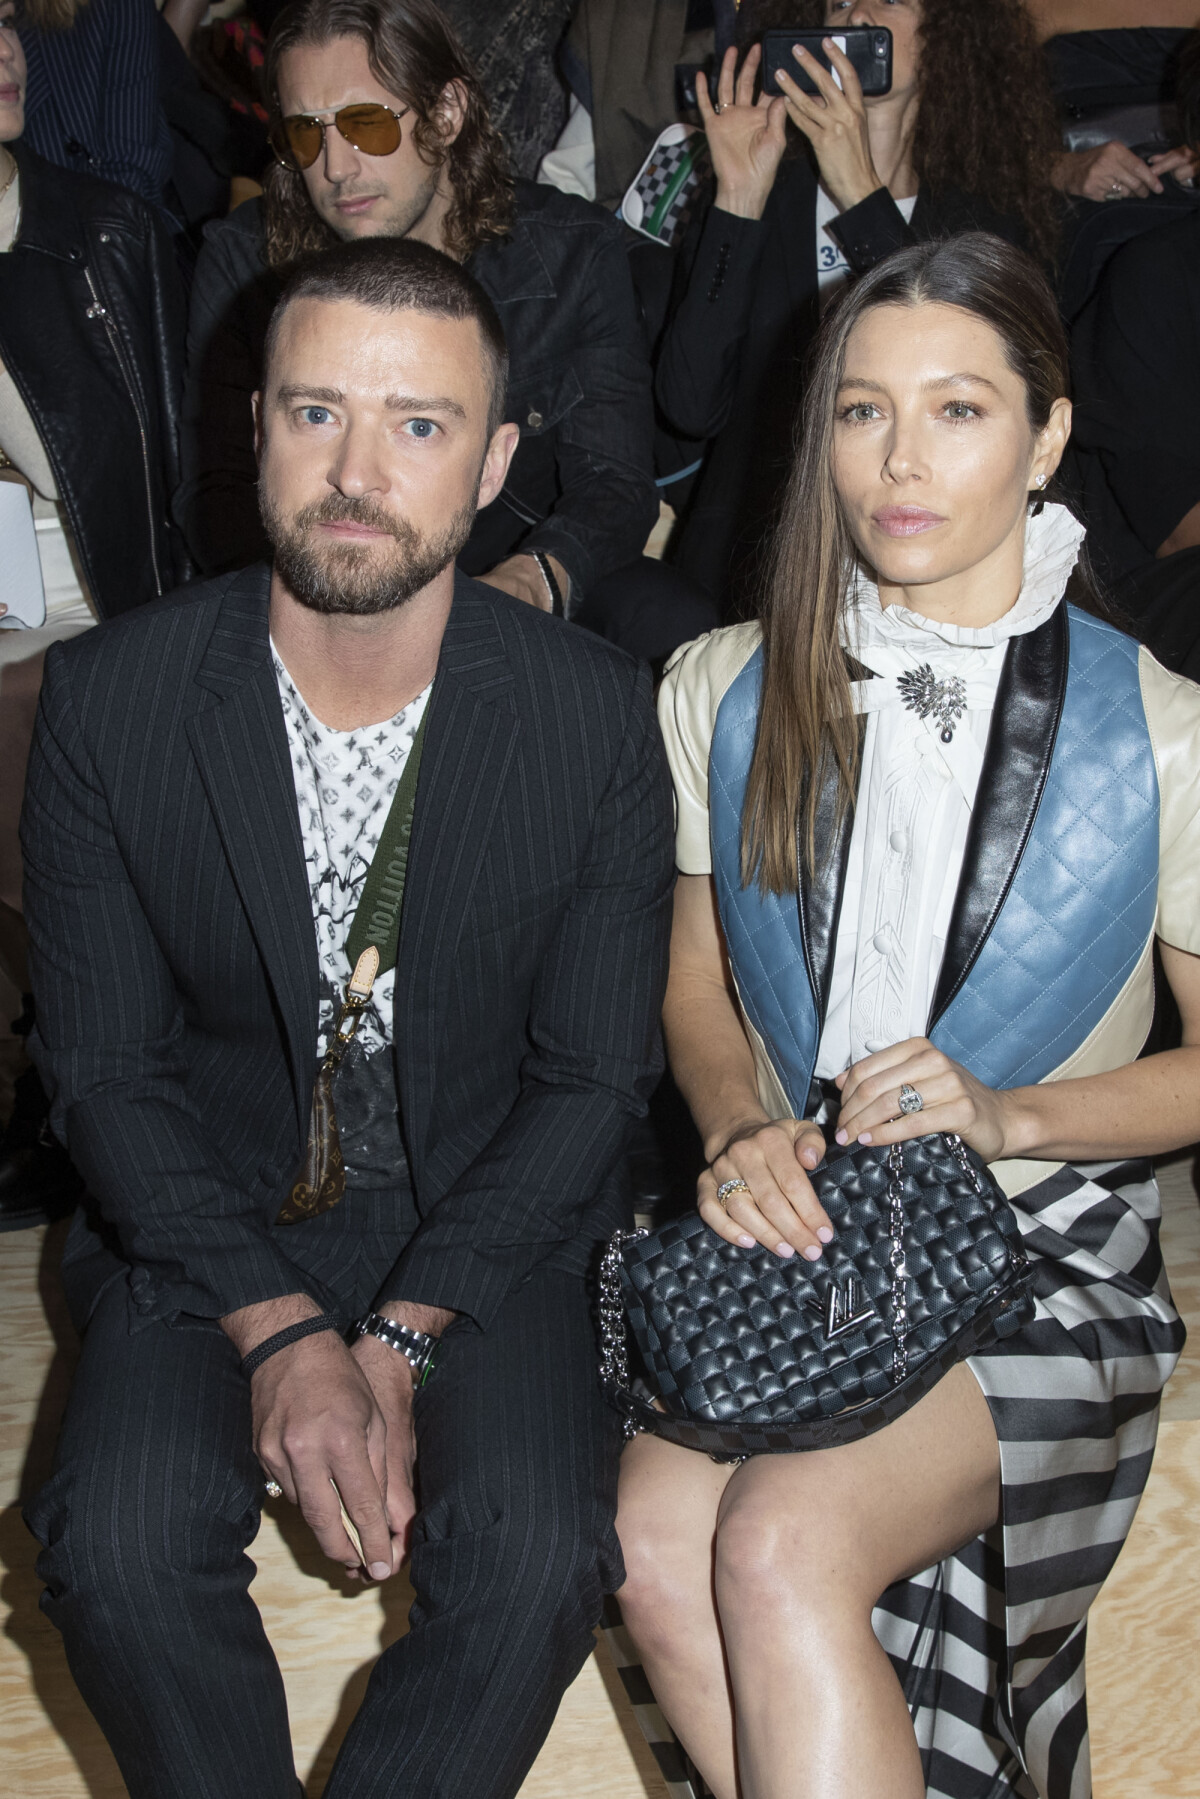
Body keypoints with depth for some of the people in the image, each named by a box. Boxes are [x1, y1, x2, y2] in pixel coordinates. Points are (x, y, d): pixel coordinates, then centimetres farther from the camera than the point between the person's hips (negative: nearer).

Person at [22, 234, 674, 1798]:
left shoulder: (596, 714, -10)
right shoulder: (110, 701, -9)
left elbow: (595, 1074, -5)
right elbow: (104, 1067, -5)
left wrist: (396, 1337, -15)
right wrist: (280, 1331, -17)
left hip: (487, 1218, 0)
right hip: (203, 1215, 1)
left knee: (539, 1558, -25)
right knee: (120, 1548, -24)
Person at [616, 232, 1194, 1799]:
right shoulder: (725, 693, 4)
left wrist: (1009, 1116, -13)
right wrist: (742, 1130, -6)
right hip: (783, 1223, 3)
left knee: (783, 1541, -29)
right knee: (654, 1538, -26)